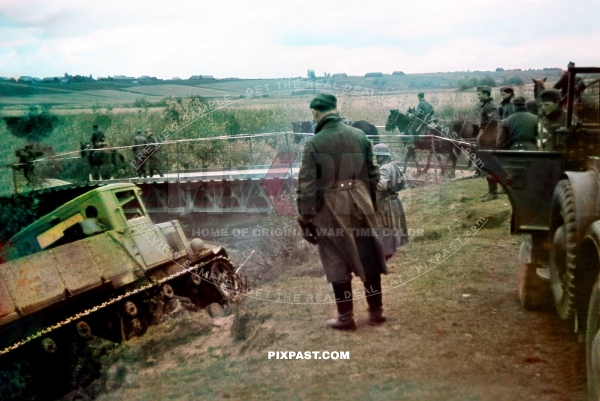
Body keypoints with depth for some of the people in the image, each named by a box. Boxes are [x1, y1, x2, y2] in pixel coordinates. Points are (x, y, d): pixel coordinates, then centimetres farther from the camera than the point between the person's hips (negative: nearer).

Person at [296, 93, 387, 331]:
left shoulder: (313, 143, -11)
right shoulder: (359, 136, 2)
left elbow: (306, 185, -12)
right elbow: (373, 174, 8)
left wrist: (304, 218, -4)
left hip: (331, 210, -3)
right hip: (361, 206, 4)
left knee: (338, 263, 8)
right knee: (369, 259, 13)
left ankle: (345, 317, 15)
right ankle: (376, 311, 23)